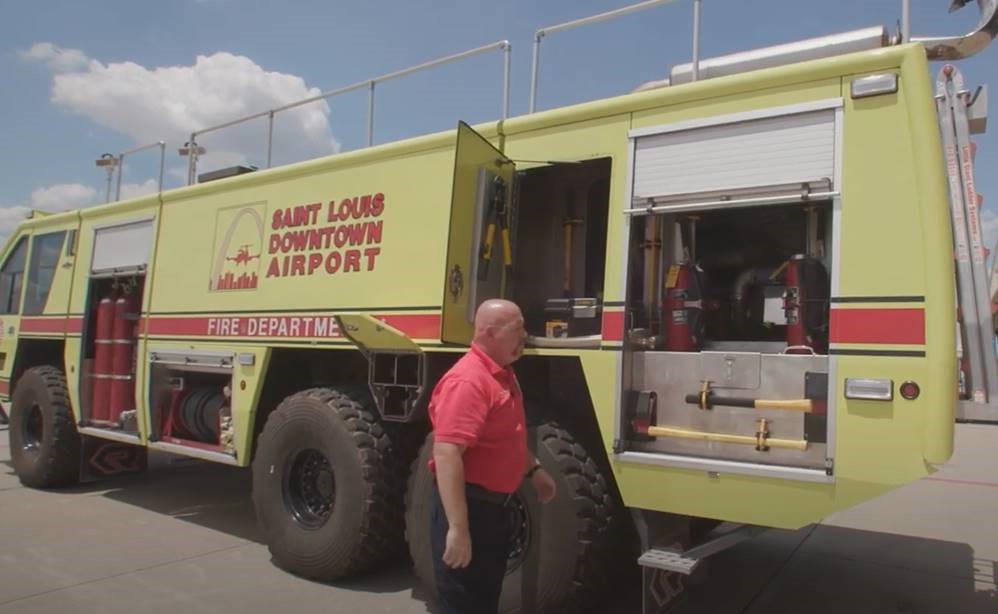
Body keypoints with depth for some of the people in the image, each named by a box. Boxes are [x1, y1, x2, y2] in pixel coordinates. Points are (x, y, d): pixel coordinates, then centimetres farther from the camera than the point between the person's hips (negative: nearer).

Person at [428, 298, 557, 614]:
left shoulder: (503, 375, 9)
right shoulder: (468, 380, -24)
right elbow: (446, 454, -32)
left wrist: (534, 470, 24)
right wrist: (457, 528, -35)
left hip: (494, 506, 10)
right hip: (468, 508, -9)